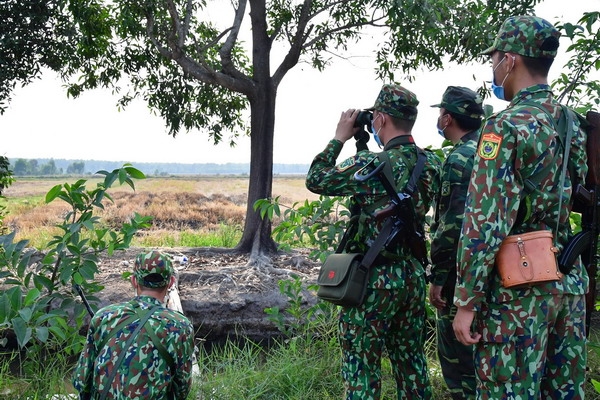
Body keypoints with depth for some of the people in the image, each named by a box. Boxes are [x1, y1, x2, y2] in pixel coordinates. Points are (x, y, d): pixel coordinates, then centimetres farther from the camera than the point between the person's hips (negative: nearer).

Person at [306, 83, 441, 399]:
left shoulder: (372, 165, -18)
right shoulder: (432, 165, 1)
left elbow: (315, 180, -7)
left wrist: (339, 138, 1)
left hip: (374, 278, -7)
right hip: (413, 274, 7)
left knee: (361, 364, 4)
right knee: (411, 361, 17)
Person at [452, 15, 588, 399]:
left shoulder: (507, 126, -14)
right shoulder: (574, 125, 10)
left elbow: (485, 223, -18)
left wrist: (466, 302, -15)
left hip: (518, 285, -7)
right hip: (571, 281, 8)